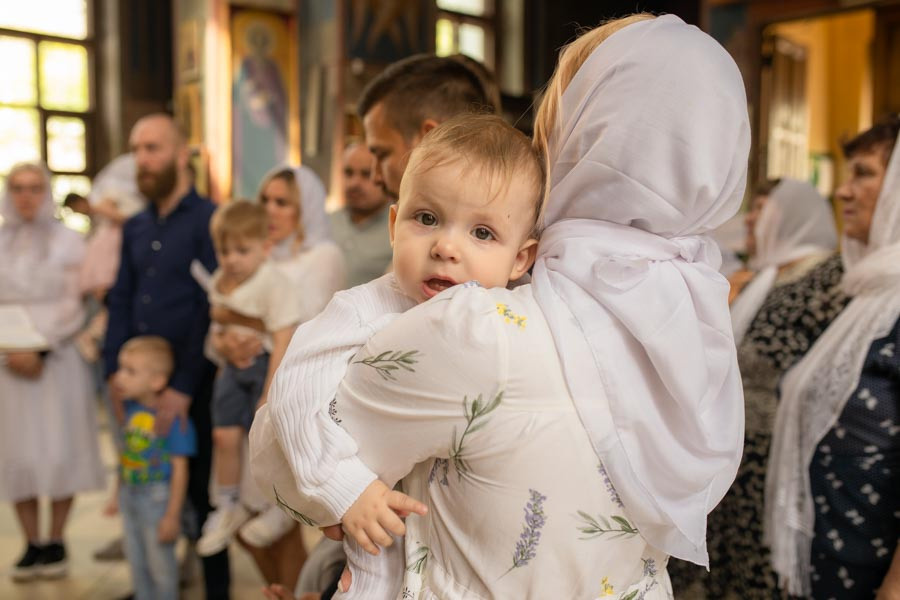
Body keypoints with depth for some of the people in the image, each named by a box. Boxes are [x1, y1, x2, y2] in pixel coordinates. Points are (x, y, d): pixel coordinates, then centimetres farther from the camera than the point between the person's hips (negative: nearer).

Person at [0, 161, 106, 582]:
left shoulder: (69, 242, 3)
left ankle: (56, 542, 10)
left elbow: (74, 306, -3)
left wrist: (40, 351, -12)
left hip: (58, 360, -2)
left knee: (60, 449, -2)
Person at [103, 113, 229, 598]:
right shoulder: (135, 227, 13)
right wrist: (115, 372, 3)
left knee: (200, 488, 4)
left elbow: (212, 309, -14)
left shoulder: (208, 219, -8)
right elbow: (120, 301, 14)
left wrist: (183, 385, -17)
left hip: (192, 382, -6)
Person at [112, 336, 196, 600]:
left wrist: (172, 515, -17)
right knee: (137, 562, 22)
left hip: (157, 498, -7)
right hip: (129, 496, 7)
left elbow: (180, 468, -19)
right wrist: (119, 493, 16)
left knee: (160, 564, 8)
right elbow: (125, 455, 10)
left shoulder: (173, 417, -22)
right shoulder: (130, 409, -1)